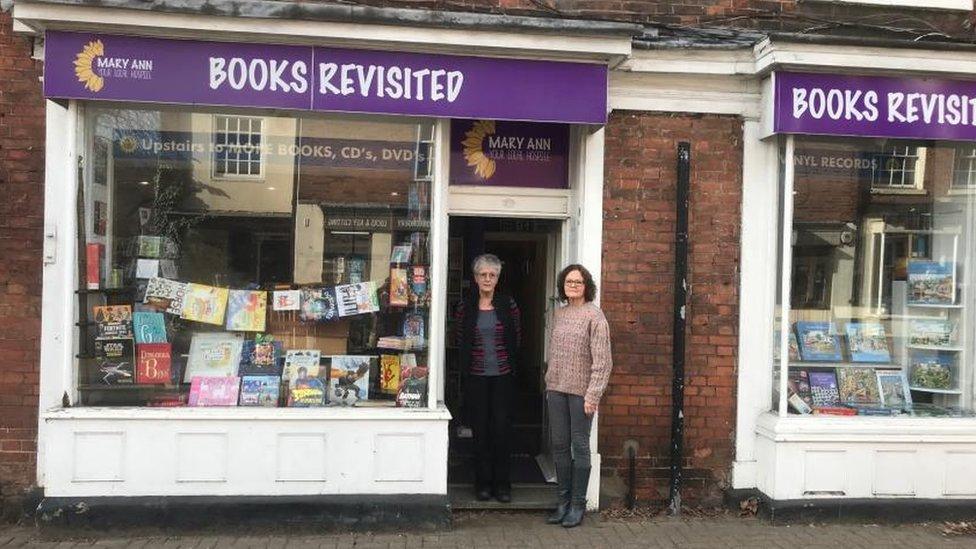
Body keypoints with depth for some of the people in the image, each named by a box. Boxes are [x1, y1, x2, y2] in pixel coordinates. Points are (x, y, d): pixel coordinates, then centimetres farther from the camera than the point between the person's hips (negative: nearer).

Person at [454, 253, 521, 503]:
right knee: (480, 430, 5)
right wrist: (468, 362, 8)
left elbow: (516, 339, 9)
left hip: (503, 376, 0)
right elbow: (460, 340, 11)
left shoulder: (508, 305, 2)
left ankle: (502, 484, 11)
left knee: (502, 429, -1)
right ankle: (483, 483, 16)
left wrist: (509, 362, 8)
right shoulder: (465, 307, 2)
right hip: (476, 377, 0)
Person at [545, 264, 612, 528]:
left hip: (581, 391, -6)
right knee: (559, 445, 10)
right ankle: (563, 501, 20)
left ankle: (577, 504, 13)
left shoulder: (594, 316, -8)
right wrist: (549, 384, 12)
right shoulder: (559, 313, 11)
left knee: (580, 446, 2)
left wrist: (593, 394, -16)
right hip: (556, 388, 6)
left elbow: (602, 360, -12)